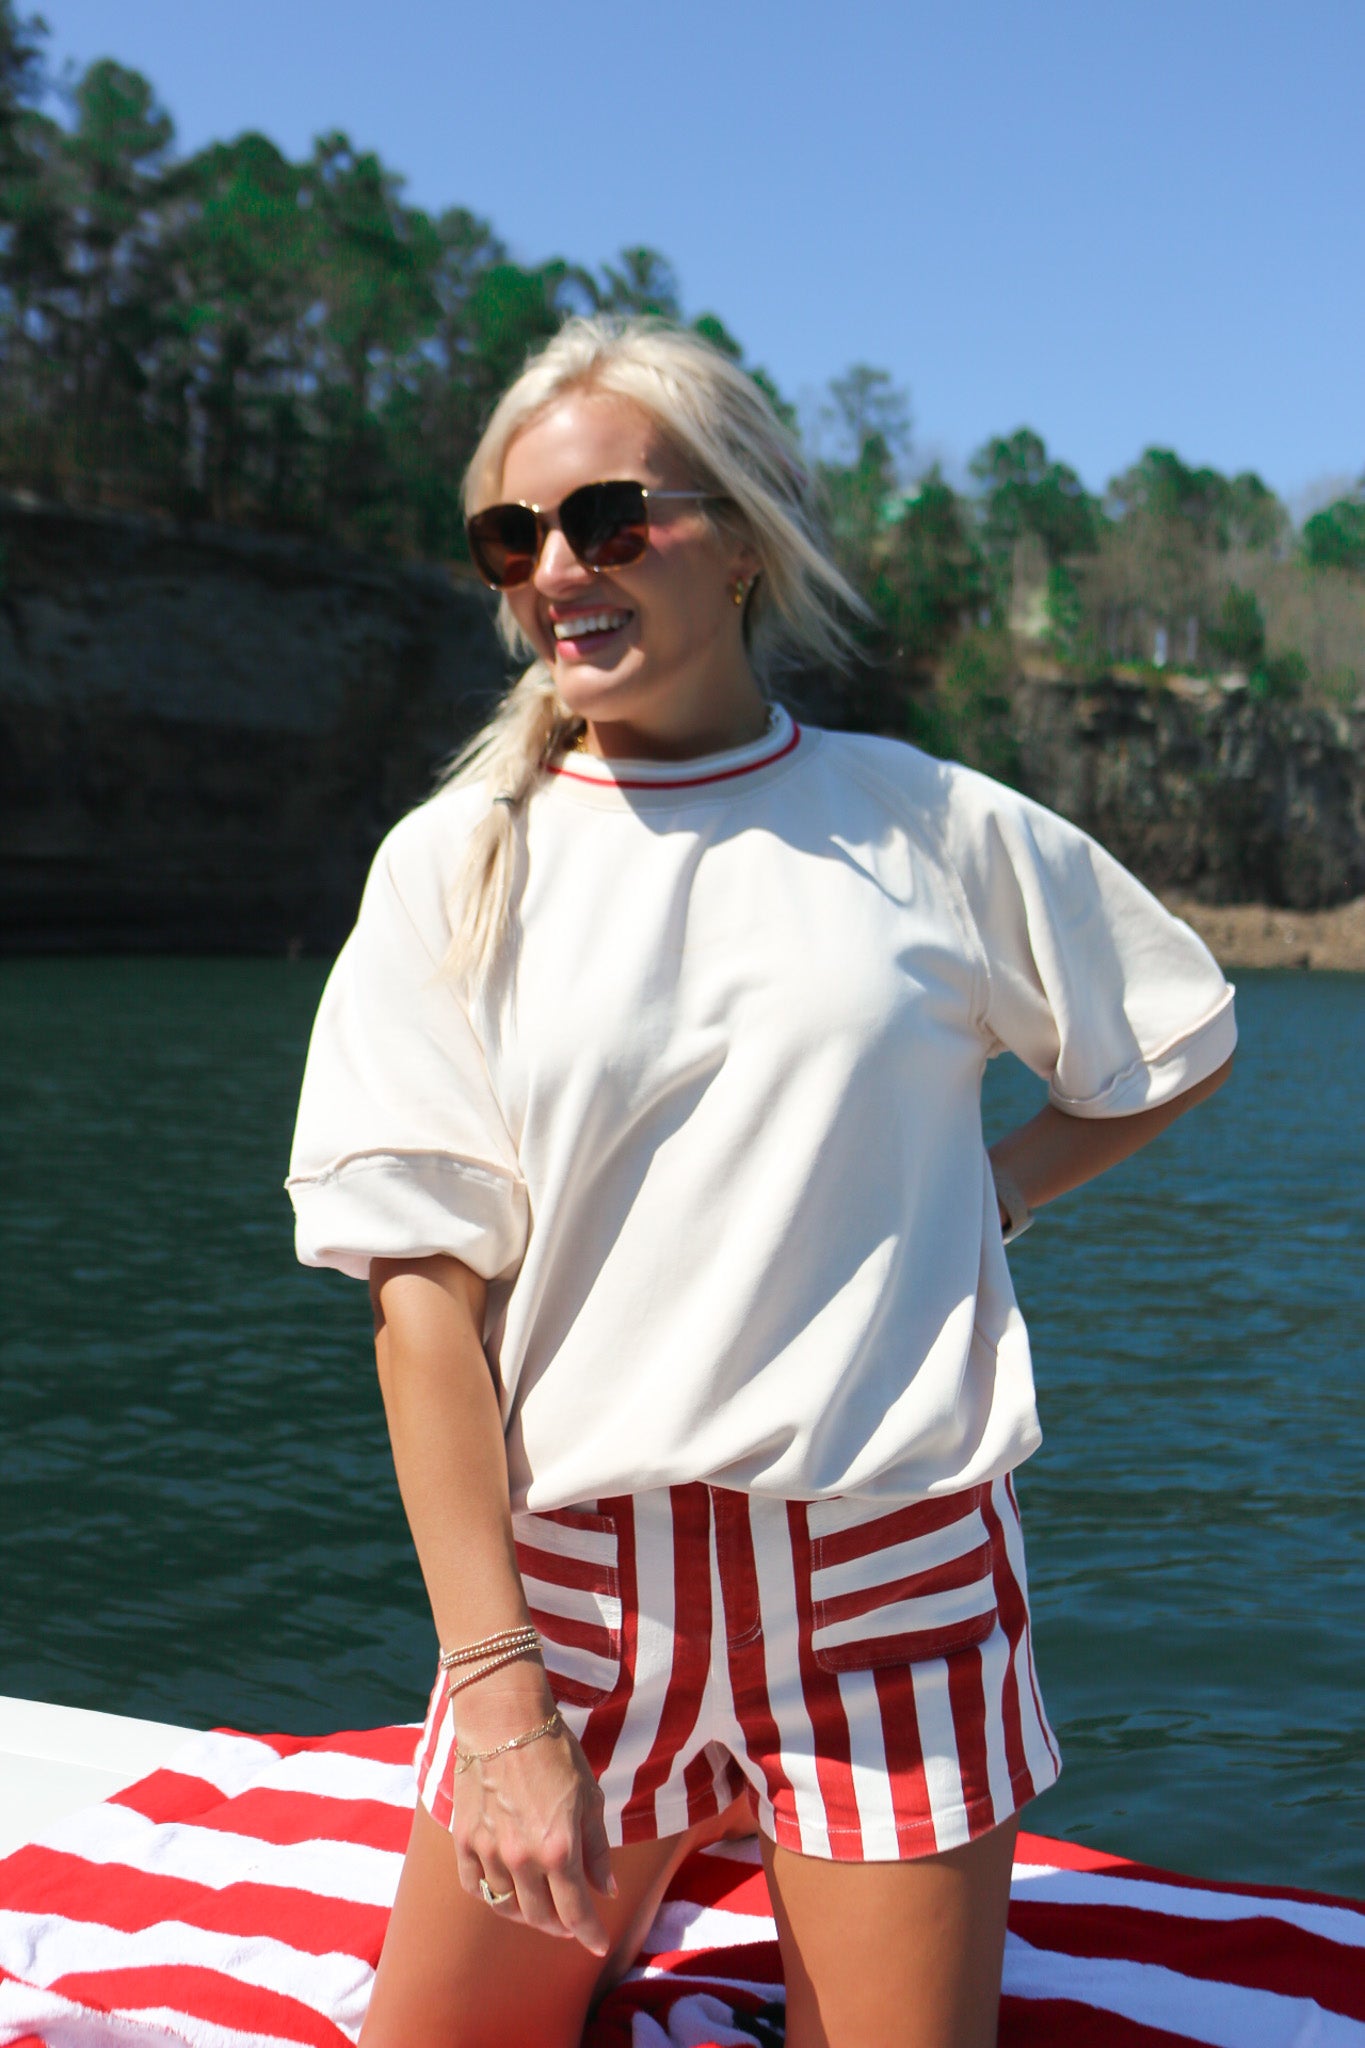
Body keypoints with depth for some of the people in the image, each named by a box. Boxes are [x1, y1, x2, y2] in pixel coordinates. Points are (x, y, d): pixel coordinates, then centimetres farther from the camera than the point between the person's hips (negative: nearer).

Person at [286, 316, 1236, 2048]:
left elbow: (1180, 1045, 17)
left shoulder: (934, 826, 0)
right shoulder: (457, 863, -1)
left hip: (894, 1567, 0)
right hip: (572, 1565, 1)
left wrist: (988, 1196, 3)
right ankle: (635, 1868, 34)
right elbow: (425, 1291, -6)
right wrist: (498, 1691, -13)